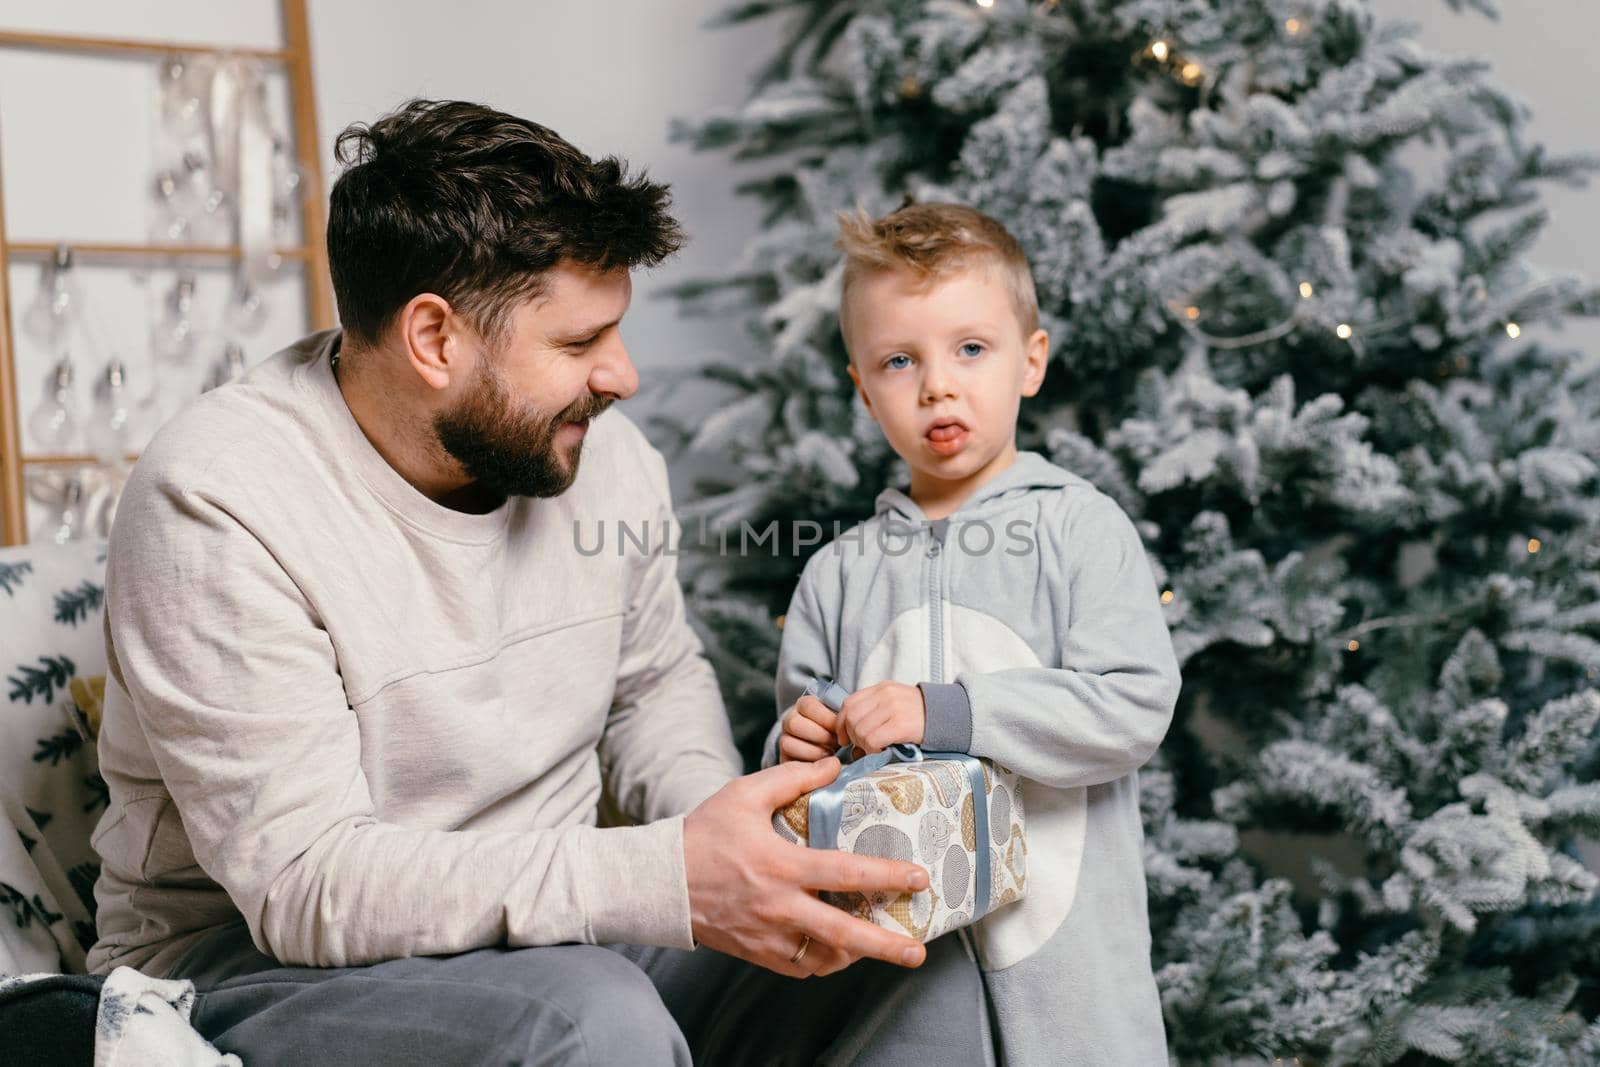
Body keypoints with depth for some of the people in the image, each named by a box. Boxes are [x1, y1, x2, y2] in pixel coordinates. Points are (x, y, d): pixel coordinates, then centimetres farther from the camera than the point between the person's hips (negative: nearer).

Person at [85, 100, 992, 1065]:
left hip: (547, 919, 6)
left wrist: (720, 830, -8)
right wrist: (671, 883, -37)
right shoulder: (217, 506, -22)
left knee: (914, 966, -12)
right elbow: (306, 883, -28)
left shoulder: (606, 458, -1)